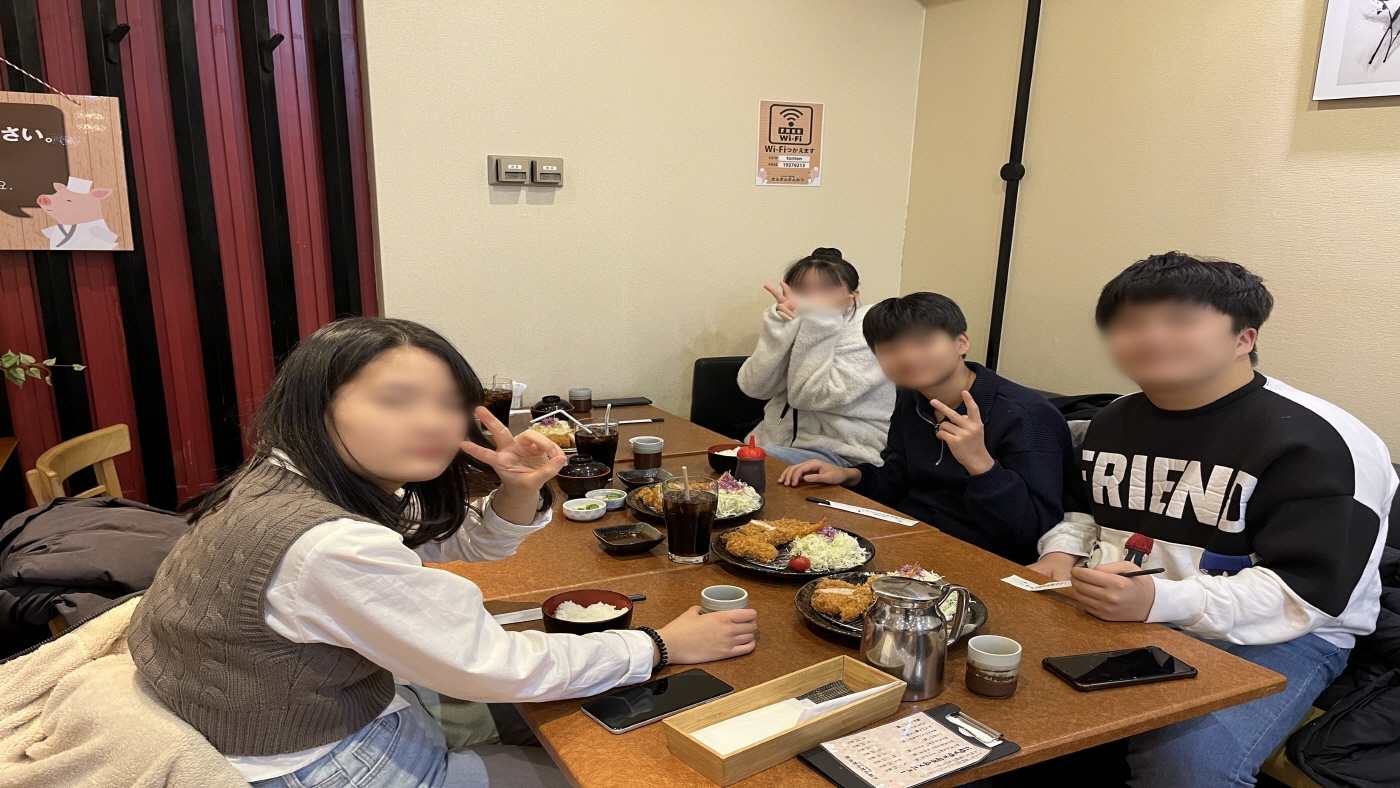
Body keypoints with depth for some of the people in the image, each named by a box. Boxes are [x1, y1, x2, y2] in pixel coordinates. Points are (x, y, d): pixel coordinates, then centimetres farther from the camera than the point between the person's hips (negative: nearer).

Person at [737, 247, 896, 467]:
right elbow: (755, 387, -8)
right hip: (777, 439, 6)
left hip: (841, 454, -6)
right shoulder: (797, 324, 7)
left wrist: (816, 324, -22)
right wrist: (780, 327, -18)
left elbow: (809, 395, -20)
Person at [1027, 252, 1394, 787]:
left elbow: (1303, 593, -21)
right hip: (1114, 616, 6)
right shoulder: (1113, 421, 10)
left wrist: (1161, 601, -34)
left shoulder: (1316, 442, -14)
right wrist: (1062, 554, 2)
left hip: (1274, 636, -6)